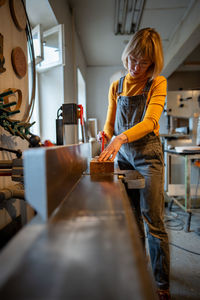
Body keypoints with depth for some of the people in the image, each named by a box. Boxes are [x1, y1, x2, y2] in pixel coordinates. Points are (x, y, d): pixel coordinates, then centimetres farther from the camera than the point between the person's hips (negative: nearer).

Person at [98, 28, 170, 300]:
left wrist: (122, 137, -32)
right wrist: (106, 136, -10)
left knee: (153, 221, -3)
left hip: (147, 154, -3)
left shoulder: (157, 83, -1)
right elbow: (110, 122, 13)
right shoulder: (117, 86, 12)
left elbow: (150, 122, -15)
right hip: (123, 155, 4)